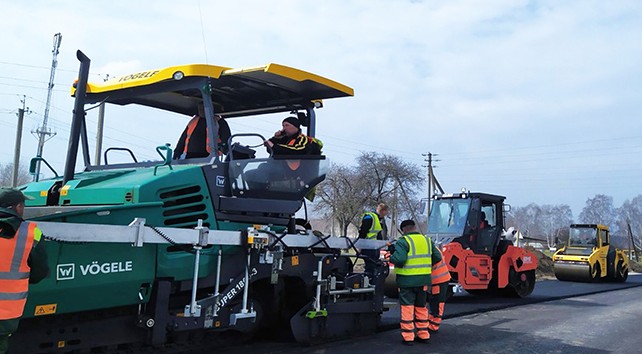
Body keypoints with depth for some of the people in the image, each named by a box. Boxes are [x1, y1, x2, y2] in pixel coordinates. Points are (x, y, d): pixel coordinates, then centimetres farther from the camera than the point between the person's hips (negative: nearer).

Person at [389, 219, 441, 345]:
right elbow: (437, 257, 9)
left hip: (407, 280, -6)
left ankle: (408, 337, 3)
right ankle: (423, 335, 21)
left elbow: (399, 259, -24)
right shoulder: (427, 240, 9)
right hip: (424, 279, 6)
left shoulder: (403, 241, -11)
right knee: (421, 306, 17)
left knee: (407, 307, 1)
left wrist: (390, 258, -4)